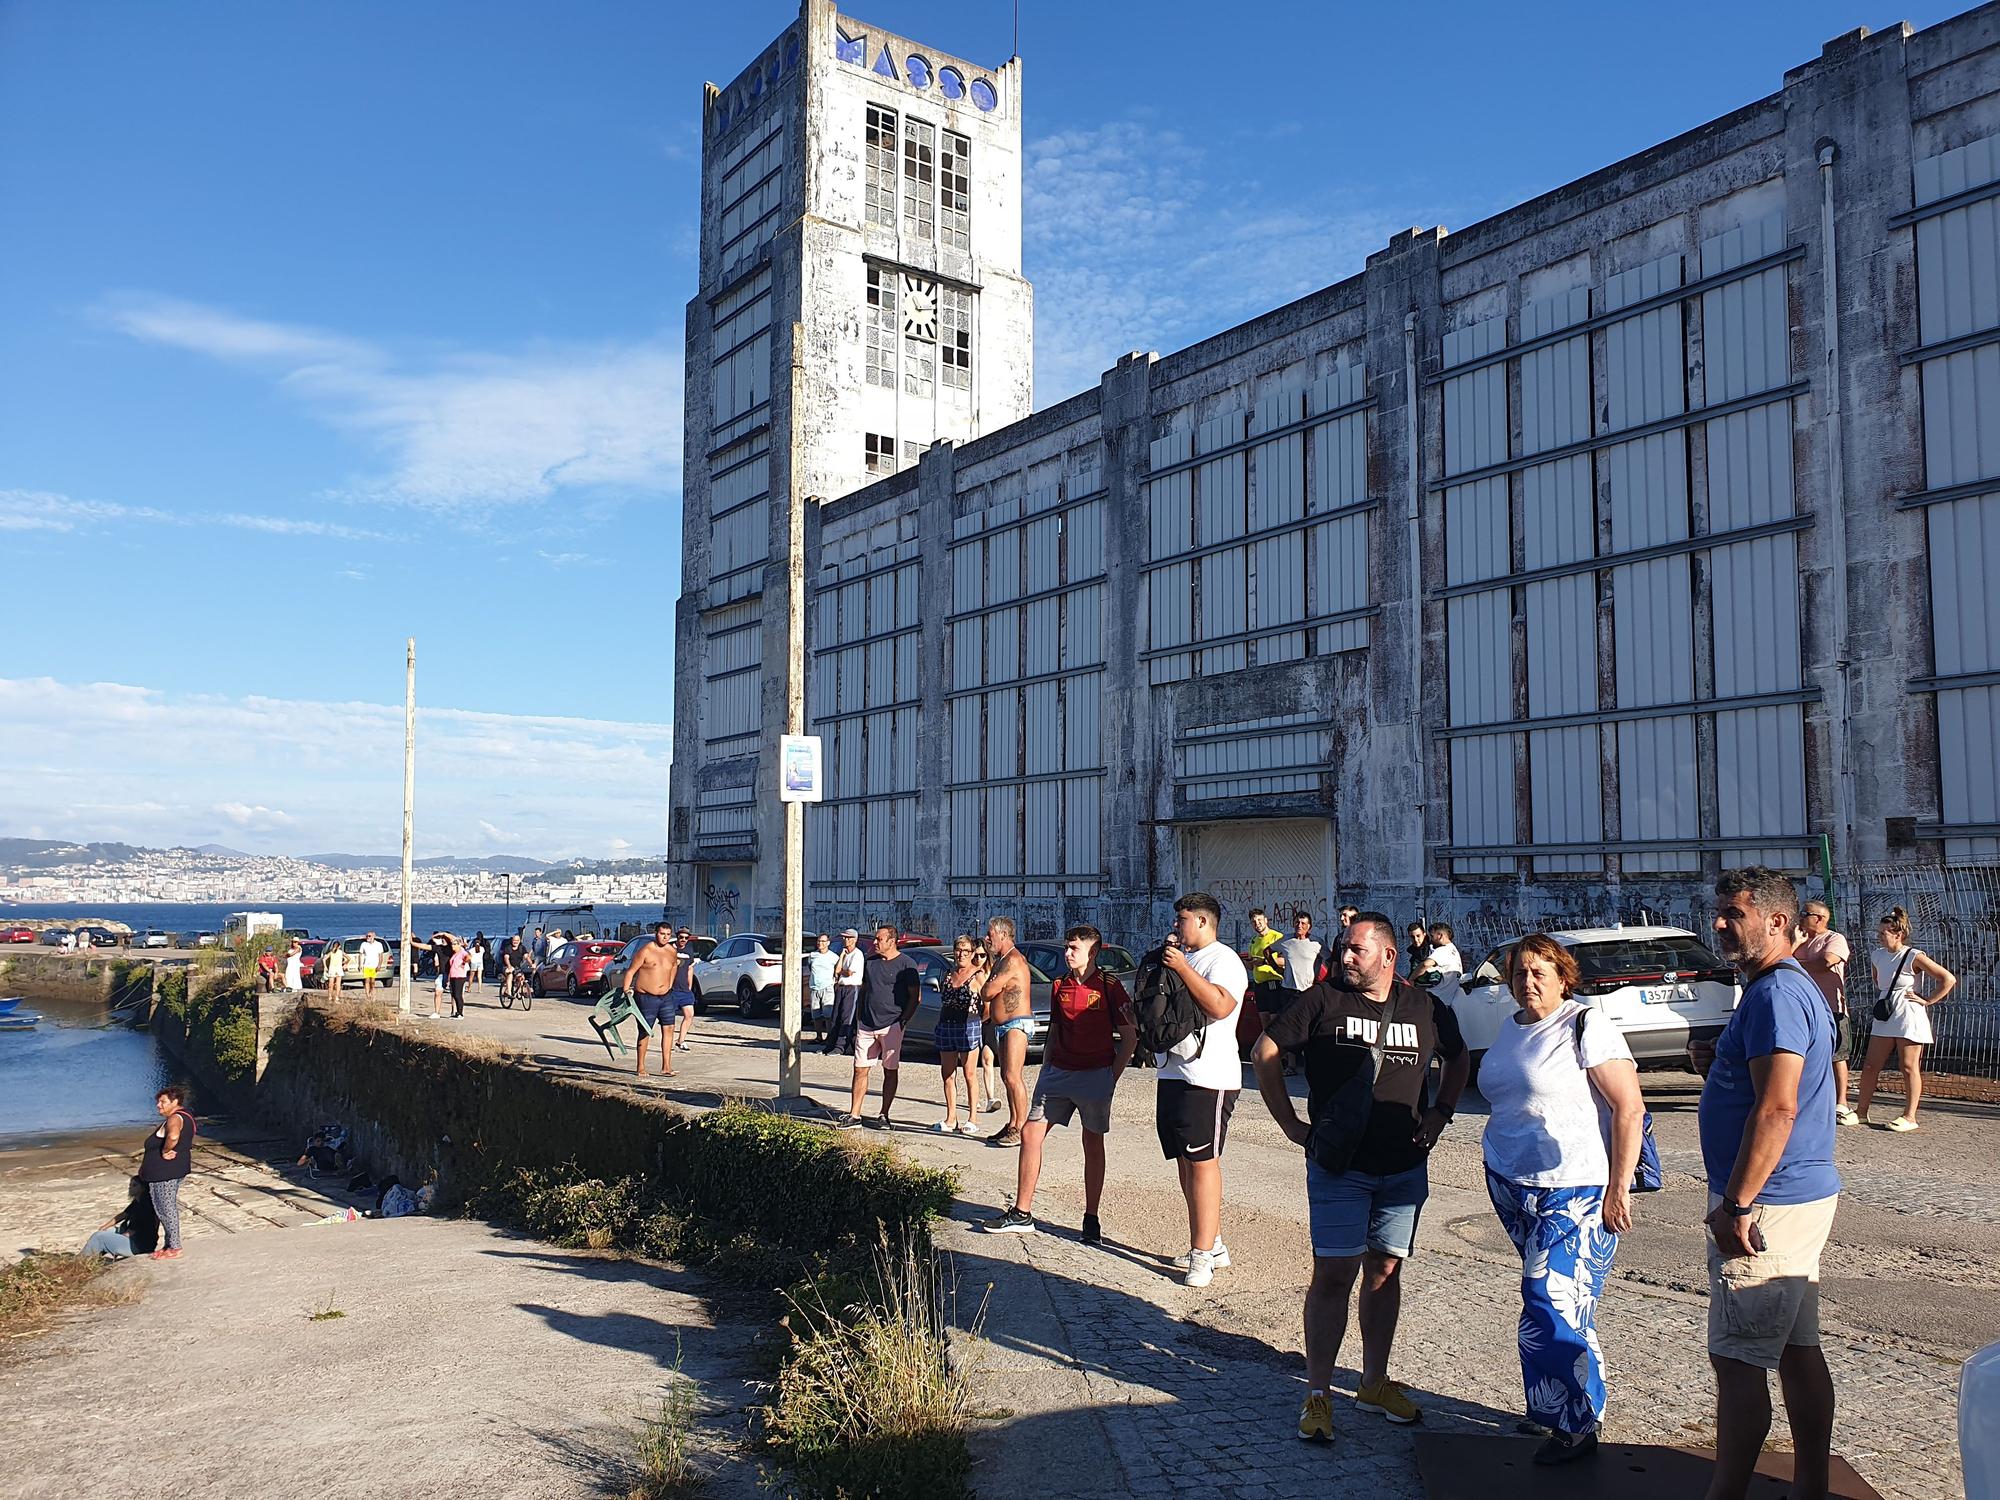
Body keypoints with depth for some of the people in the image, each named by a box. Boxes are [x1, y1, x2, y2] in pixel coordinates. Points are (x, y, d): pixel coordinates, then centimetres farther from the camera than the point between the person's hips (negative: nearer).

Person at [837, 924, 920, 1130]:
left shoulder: (906, 964, -5)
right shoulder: (870, 961, 12)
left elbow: (915, 996, -4)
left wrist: (903, 1021, -10)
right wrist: (858, 1020, 12)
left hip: (891, 1025, -5)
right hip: (866, 1025, 5)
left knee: (889, 1071, 4)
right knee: (860, 1070, 3)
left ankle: (884, 1115, 12)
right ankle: (854, 1115, 8)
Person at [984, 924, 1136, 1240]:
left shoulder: (1109, 988, -7)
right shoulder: (1059, 986, 10)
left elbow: (1130, 1038, -5)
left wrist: (1112, 1078, -9)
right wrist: (1045, 1071, 11)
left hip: (1096, 1073, -5)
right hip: (1058, 1072, 5)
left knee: (1093, 1144, 4)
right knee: (1030, 1134, 0)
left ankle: (1091, 1220, 15)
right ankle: (1021, 1214, 9)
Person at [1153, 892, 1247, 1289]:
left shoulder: (1223, 959, -8)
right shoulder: (1181, 957, 20)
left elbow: (1220, 1006, -26)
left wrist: (1181, 967, -21)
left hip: (1208, 1077, -9)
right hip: (1173, 1072, 9)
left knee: (1203, 1161, -8)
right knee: (1185, 1162, 11)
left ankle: (1203, 1255, -5)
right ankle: (1212, 1243, 20)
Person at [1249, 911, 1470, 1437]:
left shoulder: (1426, 1009, 3)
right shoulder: (1323, 1001, -5)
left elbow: (1459, 1058, 23)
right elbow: (1265, 1052, 1)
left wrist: (1440, 1114, 11)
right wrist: (1292, 1124, -1)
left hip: (1405, 1167, 3)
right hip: (1338, 1167, -3)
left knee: (1385, 1271, 12)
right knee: (1333, 1275, -4)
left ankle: (1374, 1383, 26)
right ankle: (1317, 1394, 4)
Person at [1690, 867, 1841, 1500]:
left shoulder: (1775, 993, -18)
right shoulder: (1798, 989, 15)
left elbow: (1777, 1109, -25)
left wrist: (1735, 1204, -23)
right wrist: (1715, 1067, 4)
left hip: (1766, 1206, -10)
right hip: (1804, 1195, 10)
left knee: (1738, 1360, -3)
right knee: (1799, 1352, 16)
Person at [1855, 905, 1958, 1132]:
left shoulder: (1914, 957, -12)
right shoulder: (1877, 955, 8)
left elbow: (1949, 979, -13)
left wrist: (1928, 1001, -11)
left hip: (1908, 1017, -7)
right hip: (1885, 1017, 7)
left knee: (1909, 1067, 0)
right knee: (1870, 1066, 5)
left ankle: (1909, 1117, 7)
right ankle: (1861, 1111, 12)